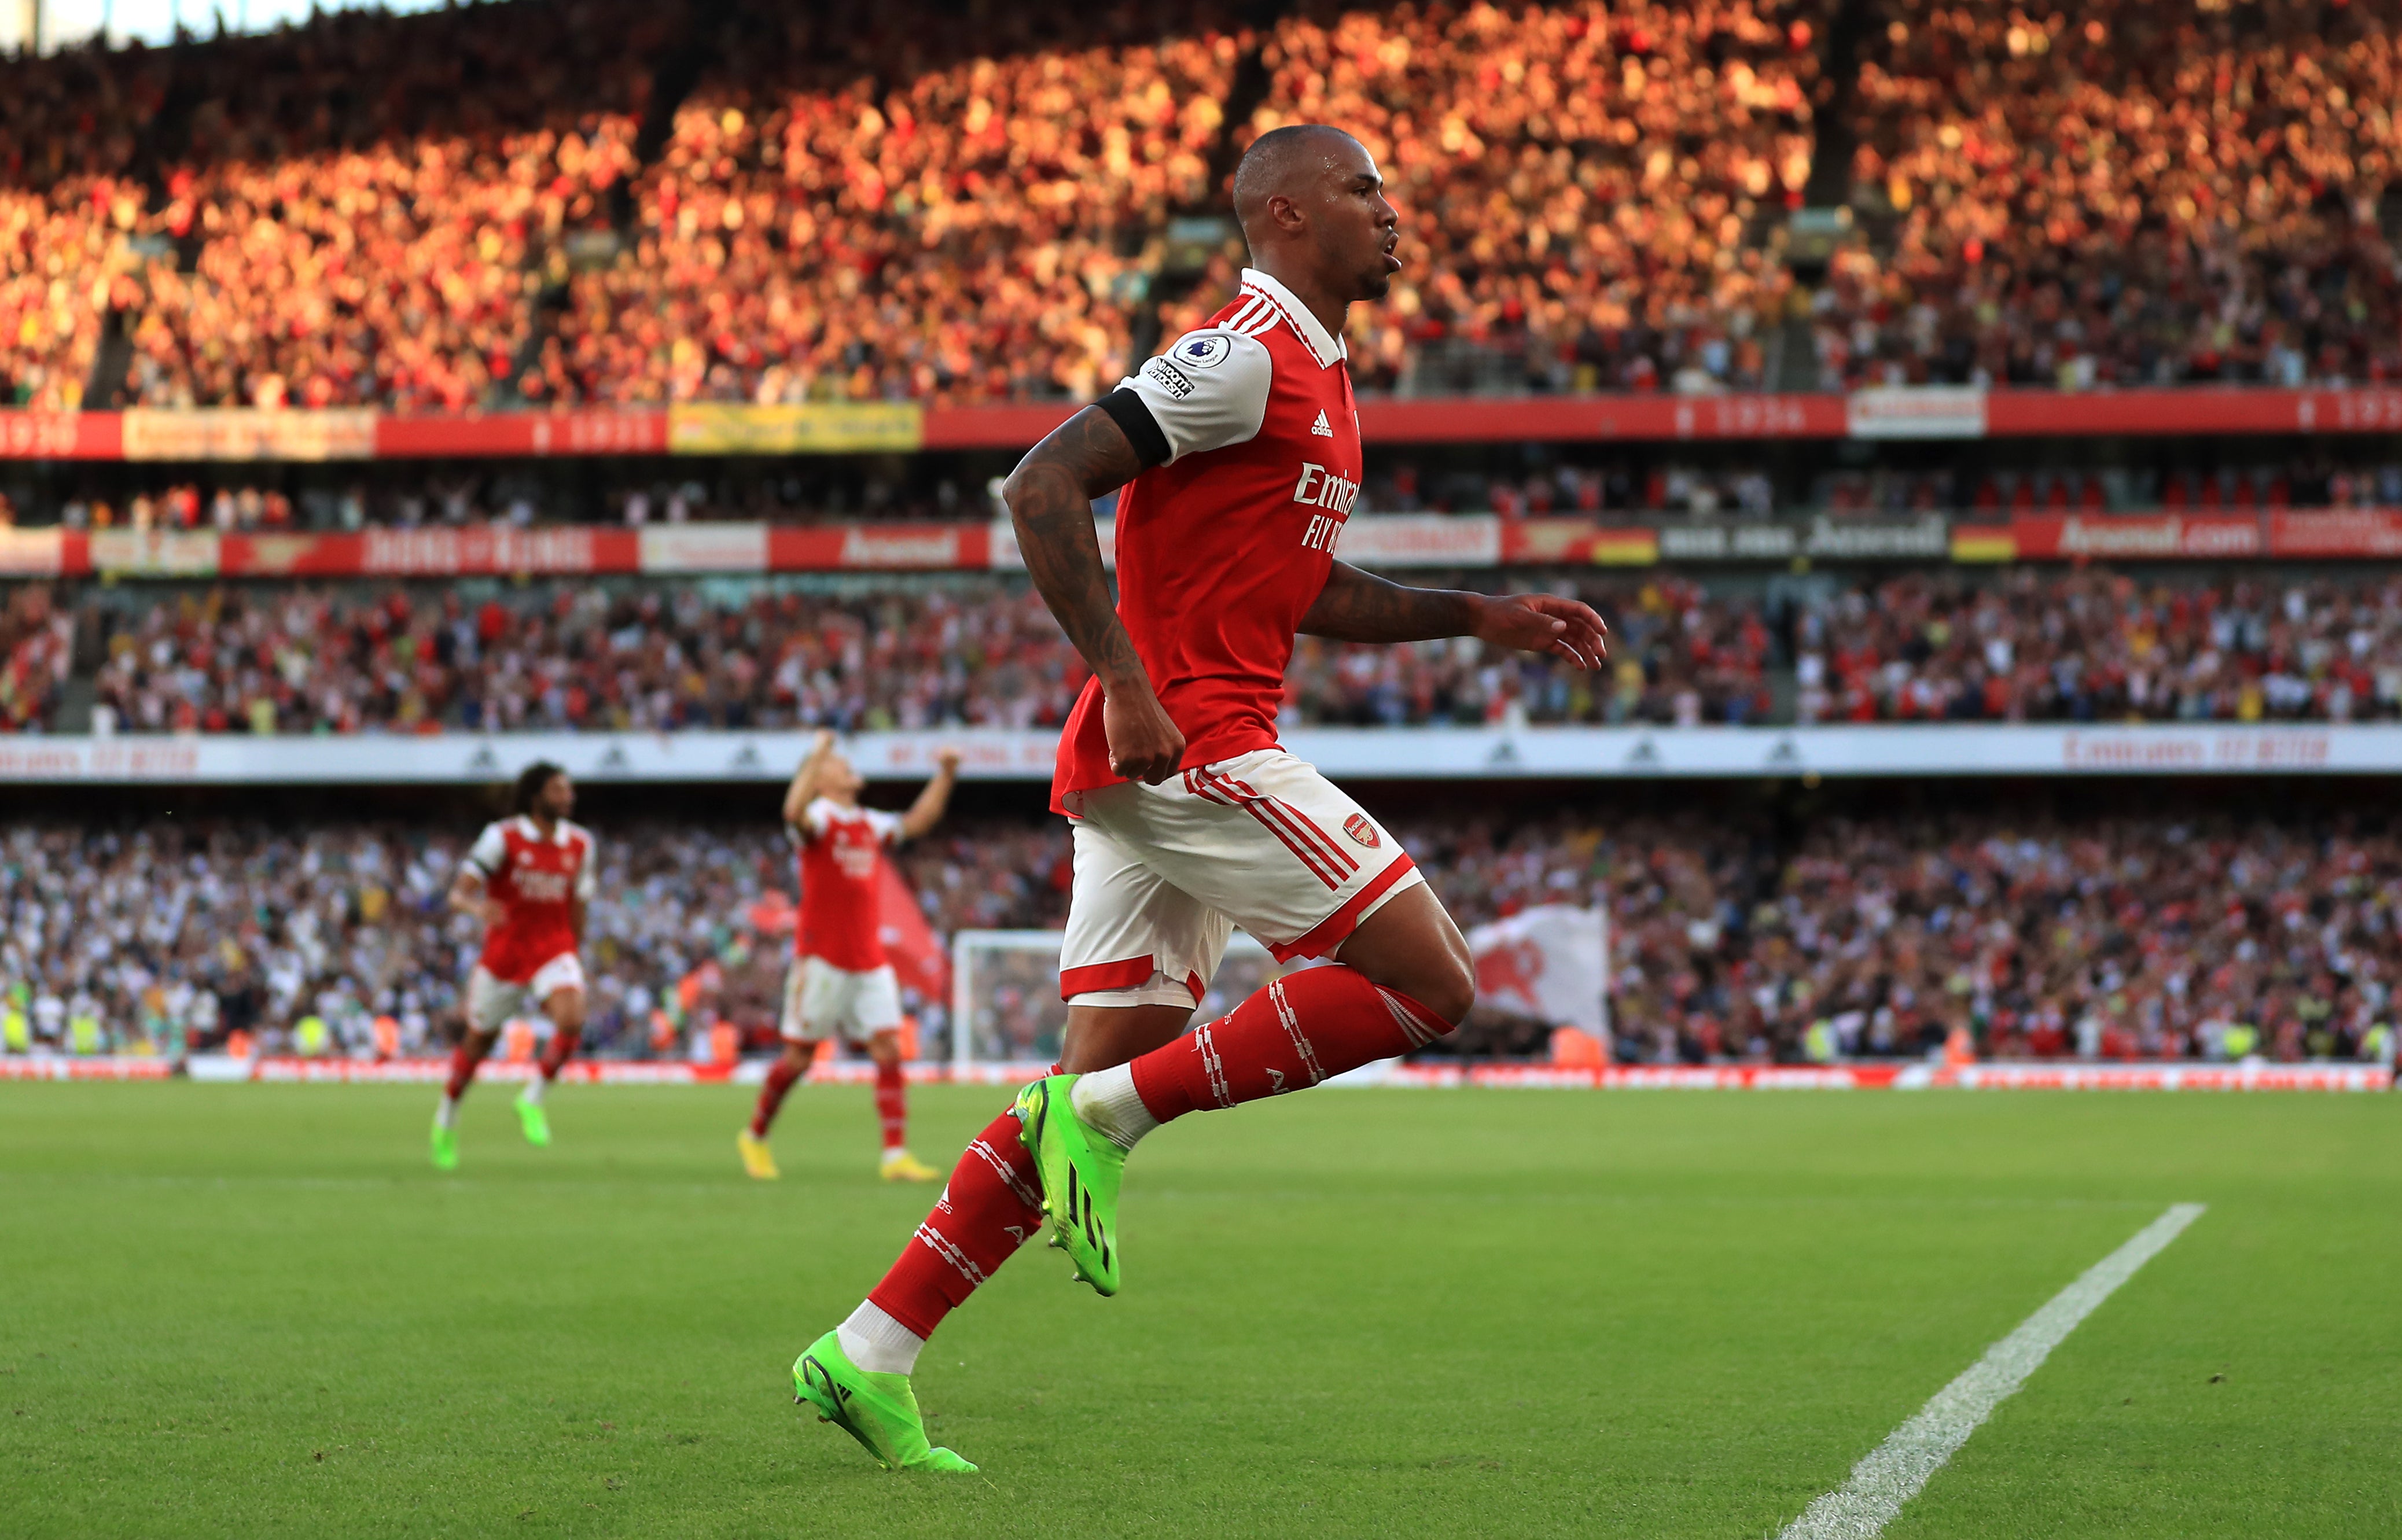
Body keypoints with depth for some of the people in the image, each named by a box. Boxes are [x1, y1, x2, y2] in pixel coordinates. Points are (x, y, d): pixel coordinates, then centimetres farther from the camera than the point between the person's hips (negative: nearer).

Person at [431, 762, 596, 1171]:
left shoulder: (579, 843, 3)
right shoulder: (502, 838, -11)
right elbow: (459, 894, -16)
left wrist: (574, 954, 20)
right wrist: (478, 908, -38)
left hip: (554, 952, 2)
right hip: (504, 955, -2)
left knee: (572, 1019, -27)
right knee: (479, 1041, 11)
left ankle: (533, 1100, -8)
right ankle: (447, 1115, 37)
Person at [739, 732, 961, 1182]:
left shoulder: (870, 825, 15)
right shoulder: (818, 817, -6)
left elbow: (919, 820, 26)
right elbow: (794, 812, -30)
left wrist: (945, 774, 16)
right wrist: (816, 755, -33)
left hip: (869, 962, 6)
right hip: (822, 959, -6)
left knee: (888, 1051, -6)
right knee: (799, 1057, 0)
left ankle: (896, 1155, -9)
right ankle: (755, 1136, 21)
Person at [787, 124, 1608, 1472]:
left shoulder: (1317, 382, 21)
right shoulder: (1245, 356, -10)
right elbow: (1044, 488, -18)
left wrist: (1481, 618, 23)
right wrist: (1127, 686, -22)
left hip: (1155, 760, 10)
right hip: (1191, 741, -10)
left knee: (1106, 1084, 8)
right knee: (1431, 984, -10)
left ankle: (870, 1356, 8)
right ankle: (1110, 1114, -8)